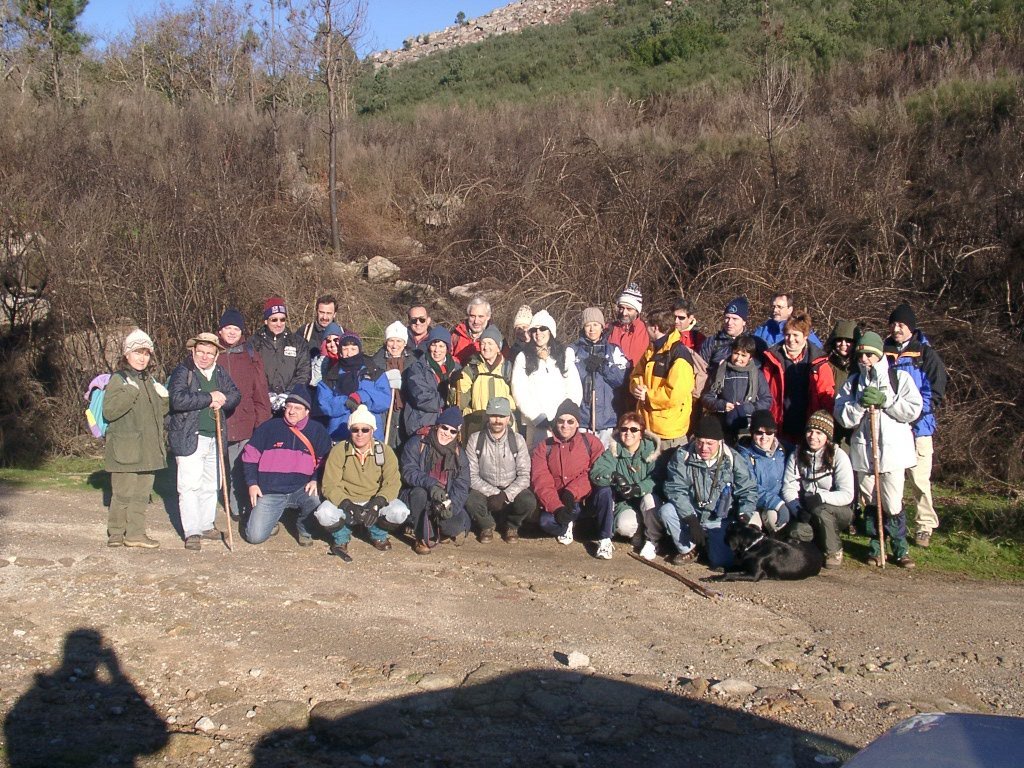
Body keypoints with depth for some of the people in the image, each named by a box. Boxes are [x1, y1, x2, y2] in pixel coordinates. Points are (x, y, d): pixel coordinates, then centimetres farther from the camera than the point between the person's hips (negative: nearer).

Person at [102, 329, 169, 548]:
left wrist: (164, 398, 5)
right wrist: (130, 391, -24)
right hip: (125, 450, -7)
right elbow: (109, 411, -18)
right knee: (123, 493, -2)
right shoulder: (118, 380, -6)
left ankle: (135, 533, 18)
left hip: (147, 450, 7)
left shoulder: (149, 381, 17)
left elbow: (159, 413, 25)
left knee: (142, 492, 10)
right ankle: (116, 534, 10)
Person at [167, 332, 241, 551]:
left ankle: (206, 525, 27)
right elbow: (178, 399, -22)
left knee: (210, 485, 14)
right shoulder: (182, 372, -8)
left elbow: (235, 395, 13)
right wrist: (210, 398, -16)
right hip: (189, 439, -6)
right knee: (190, 486, -8)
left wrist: (222, 401, -9)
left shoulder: (220, 373, 12)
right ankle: (192, 533, -3)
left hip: (215, 439, 6)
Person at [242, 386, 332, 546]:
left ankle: (303, 528, 3)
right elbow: (250, 457, 7)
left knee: (320, 505, -32)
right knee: (255, 537, -13)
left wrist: (315, 480, -5)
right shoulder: (269, 427, 0)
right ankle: (273, 517, 22)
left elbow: (324, 461, 12)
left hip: (301, 489, 1)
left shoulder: (317, 431, 3)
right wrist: (252, 484, -1)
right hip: (269, 493, 0)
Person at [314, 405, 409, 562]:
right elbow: (329, 485, -15)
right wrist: (347, 505, -32)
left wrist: (377, 503, -32)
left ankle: (378, 534, 7)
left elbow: (392, 483, -14)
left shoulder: (384, 451, -6)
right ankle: (341, 537, 3)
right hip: (345, 503, -1)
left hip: (374, 502, 1)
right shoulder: (339, 451, -9)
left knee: (400, 512, -28)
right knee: (324, 514, -33)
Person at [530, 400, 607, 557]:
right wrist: (556, 507, -23)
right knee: (546, 521, -30)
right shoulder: (544, 447, 5)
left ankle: (605, 540, -18)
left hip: (588, 500, -1)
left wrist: (572, 491, -24)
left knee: (604, 492, -32)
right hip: (558, 505, 1)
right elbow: (541, 481, -7)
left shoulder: (591, 442, 3)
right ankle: (566, 525, 7)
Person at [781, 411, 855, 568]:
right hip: (807, 513, 3)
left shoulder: (838, 457, -11)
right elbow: (788, 489, -8)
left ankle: (834, 551, -10)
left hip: (839, 512, -3)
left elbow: (847, 495, -19)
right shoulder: (796, 456, 0)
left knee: (819, 510, -35)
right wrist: (799, 511, -27)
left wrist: (820, 497, -34)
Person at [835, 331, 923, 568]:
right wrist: (860, 403, -13)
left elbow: (913, 410, -6)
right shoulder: (853, 381, 12)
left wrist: (884, 400, -12)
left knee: (893, 504, -5)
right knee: (870, 502, 9)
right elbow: (842, 416, 3)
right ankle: (876, 546, 21)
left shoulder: (899, 377, 3)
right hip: (863, 449, 3)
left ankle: (900, 547, 11)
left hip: (893, 449, -3)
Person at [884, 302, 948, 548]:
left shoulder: (926, 354, -1)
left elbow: (936, 391, -4)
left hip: (917, 426, -3)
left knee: (919, 478, -3)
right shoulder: (883, 352, 9)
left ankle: (925, 526, 9)